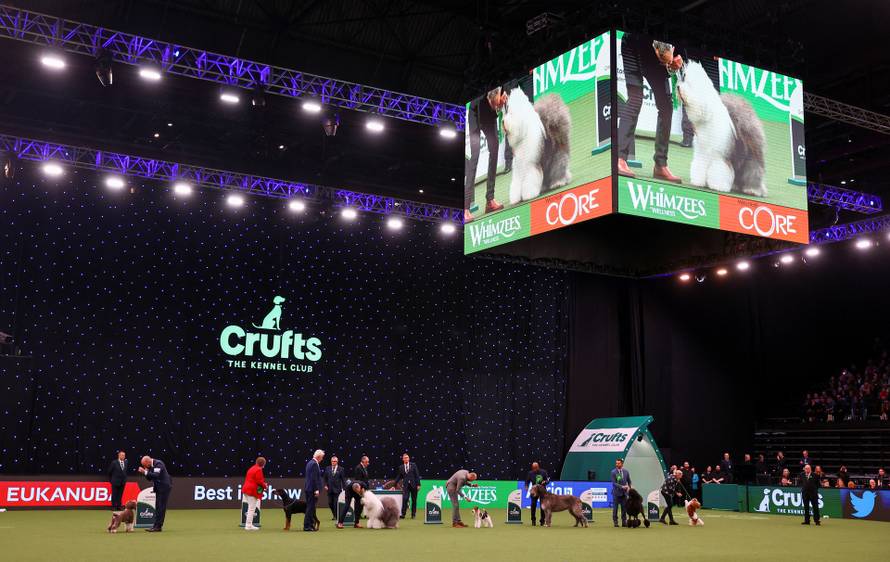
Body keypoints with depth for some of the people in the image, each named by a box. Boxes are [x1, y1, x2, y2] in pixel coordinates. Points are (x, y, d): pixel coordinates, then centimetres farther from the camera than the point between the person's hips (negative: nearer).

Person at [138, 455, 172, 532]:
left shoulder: (158, 464, -18)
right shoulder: (151, 466, 9)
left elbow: (156, 475, -31)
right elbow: (150, 478, 11)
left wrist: (145, 472, -31)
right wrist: (145, 472, -4)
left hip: (164, 487, -10)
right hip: (159, 488, 10)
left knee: (161, 507, -8)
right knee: (158, 507, 10)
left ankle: (157, 526, -7)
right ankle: (157, 526, 13)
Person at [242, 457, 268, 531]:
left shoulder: (251, 468, 18)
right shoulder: (258, 470, -12)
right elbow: (259, 481, -18)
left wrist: (263, 483, 18)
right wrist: (265, 486, 0)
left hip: (246, 489, 10)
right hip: (253, 491, -10)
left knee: (250, 508, 17)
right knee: (252, 509, -6)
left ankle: (249, 525, 20)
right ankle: (248, 525, -5)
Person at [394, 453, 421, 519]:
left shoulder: (413, 465, 3)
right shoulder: (401, 467, 8)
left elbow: (417, 475, 0)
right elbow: (398, 477, 12)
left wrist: (418, 484, -6)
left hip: (413, 485, 0)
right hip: (406, 485, 0)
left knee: (414, 500, 5)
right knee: (405, 499, -14)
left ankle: (413, 514, 15)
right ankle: (403, 514, -14)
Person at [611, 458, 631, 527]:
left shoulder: (626, 471, 4)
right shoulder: (613, 472, -8)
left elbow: (629, 481, 15)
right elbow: (614, 483, -13)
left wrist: (629, 487, -2)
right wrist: (622, 487, -21)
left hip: (624, 493, 3)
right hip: (616, 493, -3)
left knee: (624, 508, 4)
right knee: (615, 508, 0)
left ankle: (624, 522, 9)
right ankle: (615, 522, 7)